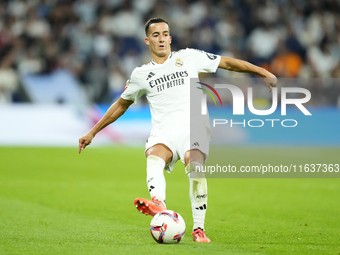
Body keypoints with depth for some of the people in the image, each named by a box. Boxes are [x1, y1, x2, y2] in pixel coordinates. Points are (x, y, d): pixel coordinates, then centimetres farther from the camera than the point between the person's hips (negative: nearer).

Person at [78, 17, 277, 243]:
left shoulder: (188, 57, 13)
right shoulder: (141, 74, 17)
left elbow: (227, 63, 16)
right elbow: (121, 105, 29)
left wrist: (263, 72, 10)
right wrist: (93, 132, 29)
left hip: (193, 126, -1)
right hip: (163, 131, 1)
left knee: (195, 167, -31)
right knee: (153, 158, -34)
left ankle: (199, 228, -28)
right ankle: (158, 204, -60)